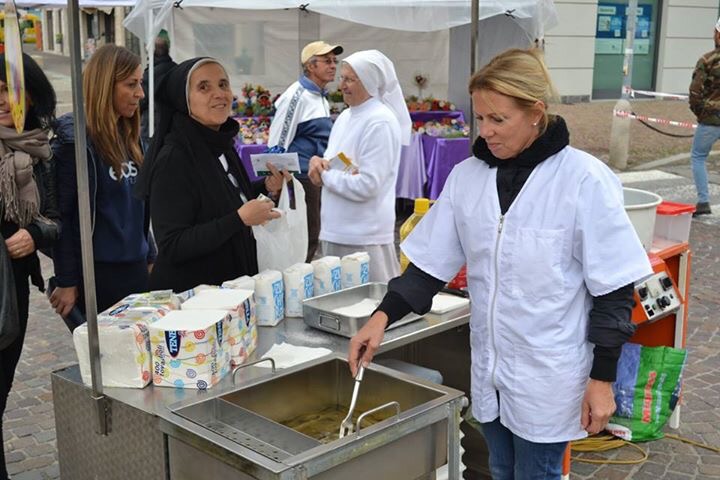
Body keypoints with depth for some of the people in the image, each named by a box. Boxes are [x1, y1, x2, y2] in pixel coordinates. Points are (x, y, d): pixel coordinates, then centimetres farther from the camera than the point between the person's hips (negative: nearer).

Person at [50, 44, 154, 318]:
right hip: (98, 273, -7)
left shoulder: (129, 136, 10)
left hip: (136, 267, 7)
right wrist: (66, 282, -13)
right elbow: (62, 215, -14)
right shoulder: (75, 140, -13)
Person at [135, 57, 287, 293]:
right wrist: (240, 218, -29)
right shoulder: (173, 159, -20)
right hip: (188, 296, -8)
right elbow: (171, 247, -26)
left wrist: (265, 188, 1)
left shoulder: (222, 145, 4)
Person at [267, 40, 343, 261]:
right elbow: (277, 144, -15)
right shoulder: (296, 96, -13)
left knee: (312, 237, 13)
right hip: (301, 179, -9)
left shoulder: (321, 97, 14)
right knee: (305, 239, -4)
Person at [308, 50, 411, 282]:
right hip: (336, 232, 9)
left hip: (365, 239, -8)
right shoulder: (345, 117, 11)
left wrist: (324, 175, -10)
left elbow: (367, 185, -20)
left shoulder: (380, 122, -15)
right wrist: (319, 162, -3)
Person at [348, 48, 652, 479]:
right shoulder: (467, 176, -2)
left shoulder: (584, 180, -17)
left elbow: (613, 288, -12)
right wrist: (383, 316, -10)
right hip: (489, 367, 5)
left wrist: (602, 379, -10)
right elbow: (433, 262, 3)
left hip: (548, 375, -5)